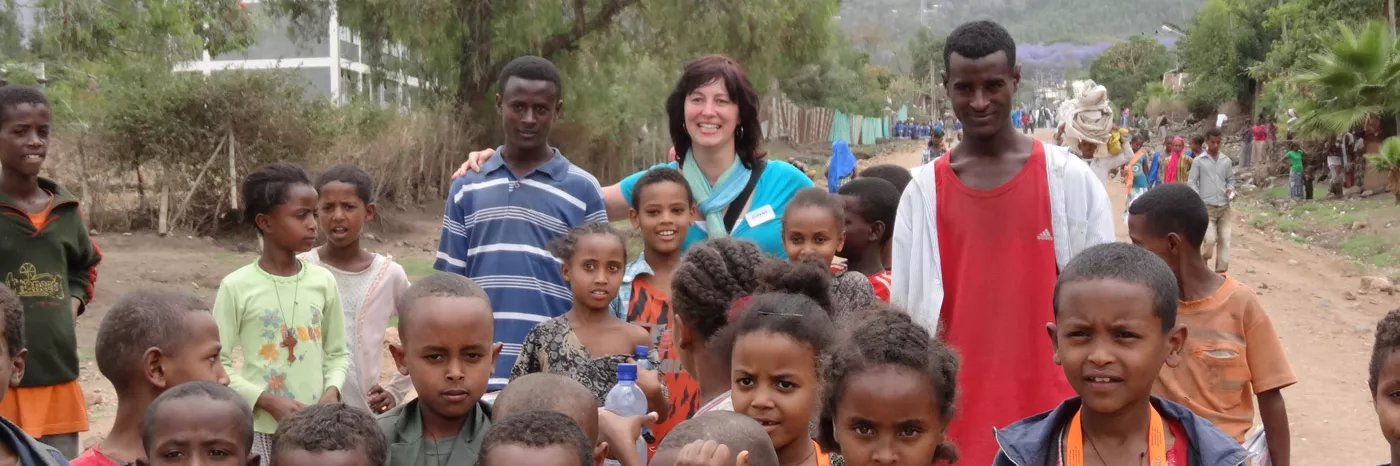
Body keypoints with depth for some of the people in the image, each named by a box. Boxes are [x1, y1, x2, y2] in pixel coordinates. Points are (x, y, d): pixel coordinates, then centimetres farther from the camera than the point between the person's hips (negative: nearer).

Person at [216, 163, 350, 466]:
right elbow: (217, 363, -5)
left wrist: (332, 390, -8)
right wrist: (267, 400, -16)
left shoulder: (323, 281, 2)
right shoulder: (237, 287, -8)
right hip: (261, 429, -3)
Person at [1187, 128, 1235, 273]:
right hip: (1207, 207, -4)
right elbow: (1192, 182, -1)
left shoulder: (1226, 161, 10)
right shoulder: (1198, 161, 0)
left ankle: (1221, 271, 6)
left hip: (1224, 207, 4)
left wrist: (1230, 190, -3)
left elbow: (1230, 179, 20)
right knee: (1210, 239, -12)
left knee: (1224, 239, 0)